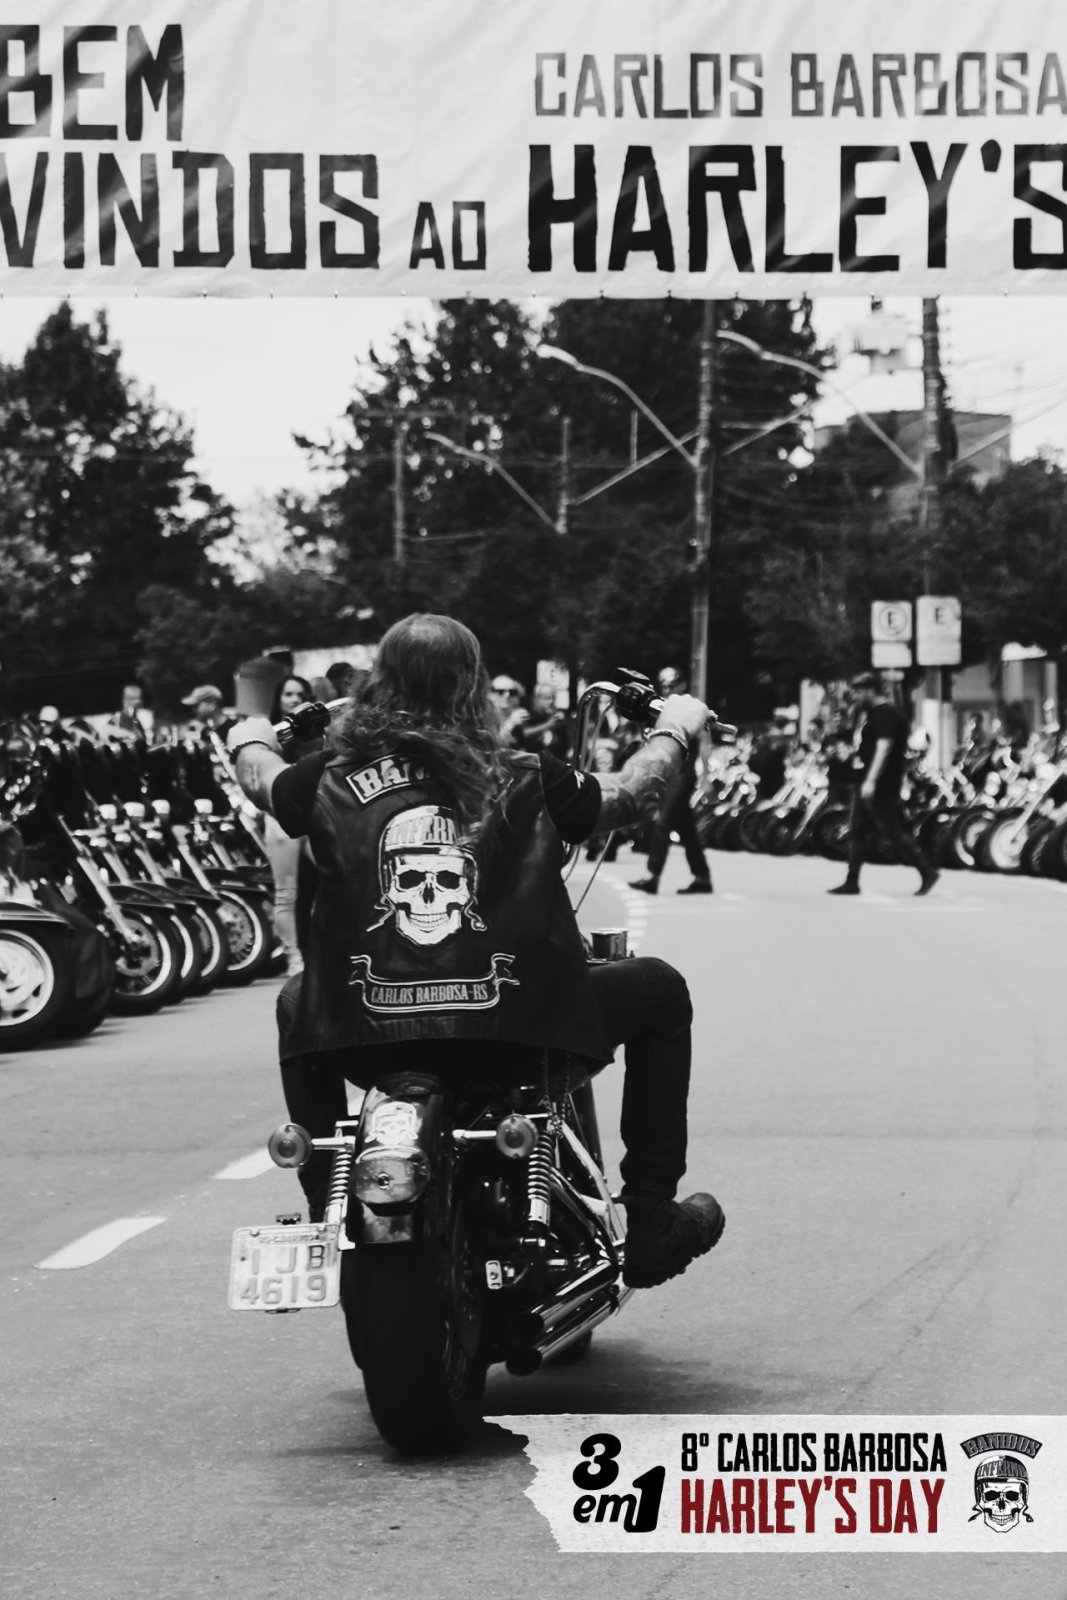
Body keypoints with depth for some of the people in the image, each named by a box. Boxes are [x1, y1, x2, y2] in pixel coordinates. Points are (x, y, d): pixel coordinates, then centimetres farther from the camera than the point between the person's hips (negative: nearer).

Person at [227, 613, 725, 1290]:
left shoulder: (336, 779, 3)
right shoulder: (525, 779, -1)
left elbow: (263, 781, 25)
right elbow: (627, 795, 16)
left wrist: (252, 740, 50)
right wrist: (678, 727, 36)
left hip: (370, 1041, 2)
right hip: (516, 1032, -2)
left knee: (299, 1005, 36)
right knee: (658, 989, 23)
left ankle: (323, 1214, 32)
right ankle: (651, 1219, 21)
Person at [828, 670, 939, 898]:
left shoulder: (885, 714, -15)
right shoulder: (875, 713, 17)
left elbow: (883, 747, -24)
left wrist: (871, 781, -30)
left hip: (881, 787, -11)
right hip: (868, 784, 11)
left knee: (893, 832, -7)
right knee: (858, 833, 9)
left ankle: (927, 872, 0)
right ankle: (851, 882, 12)